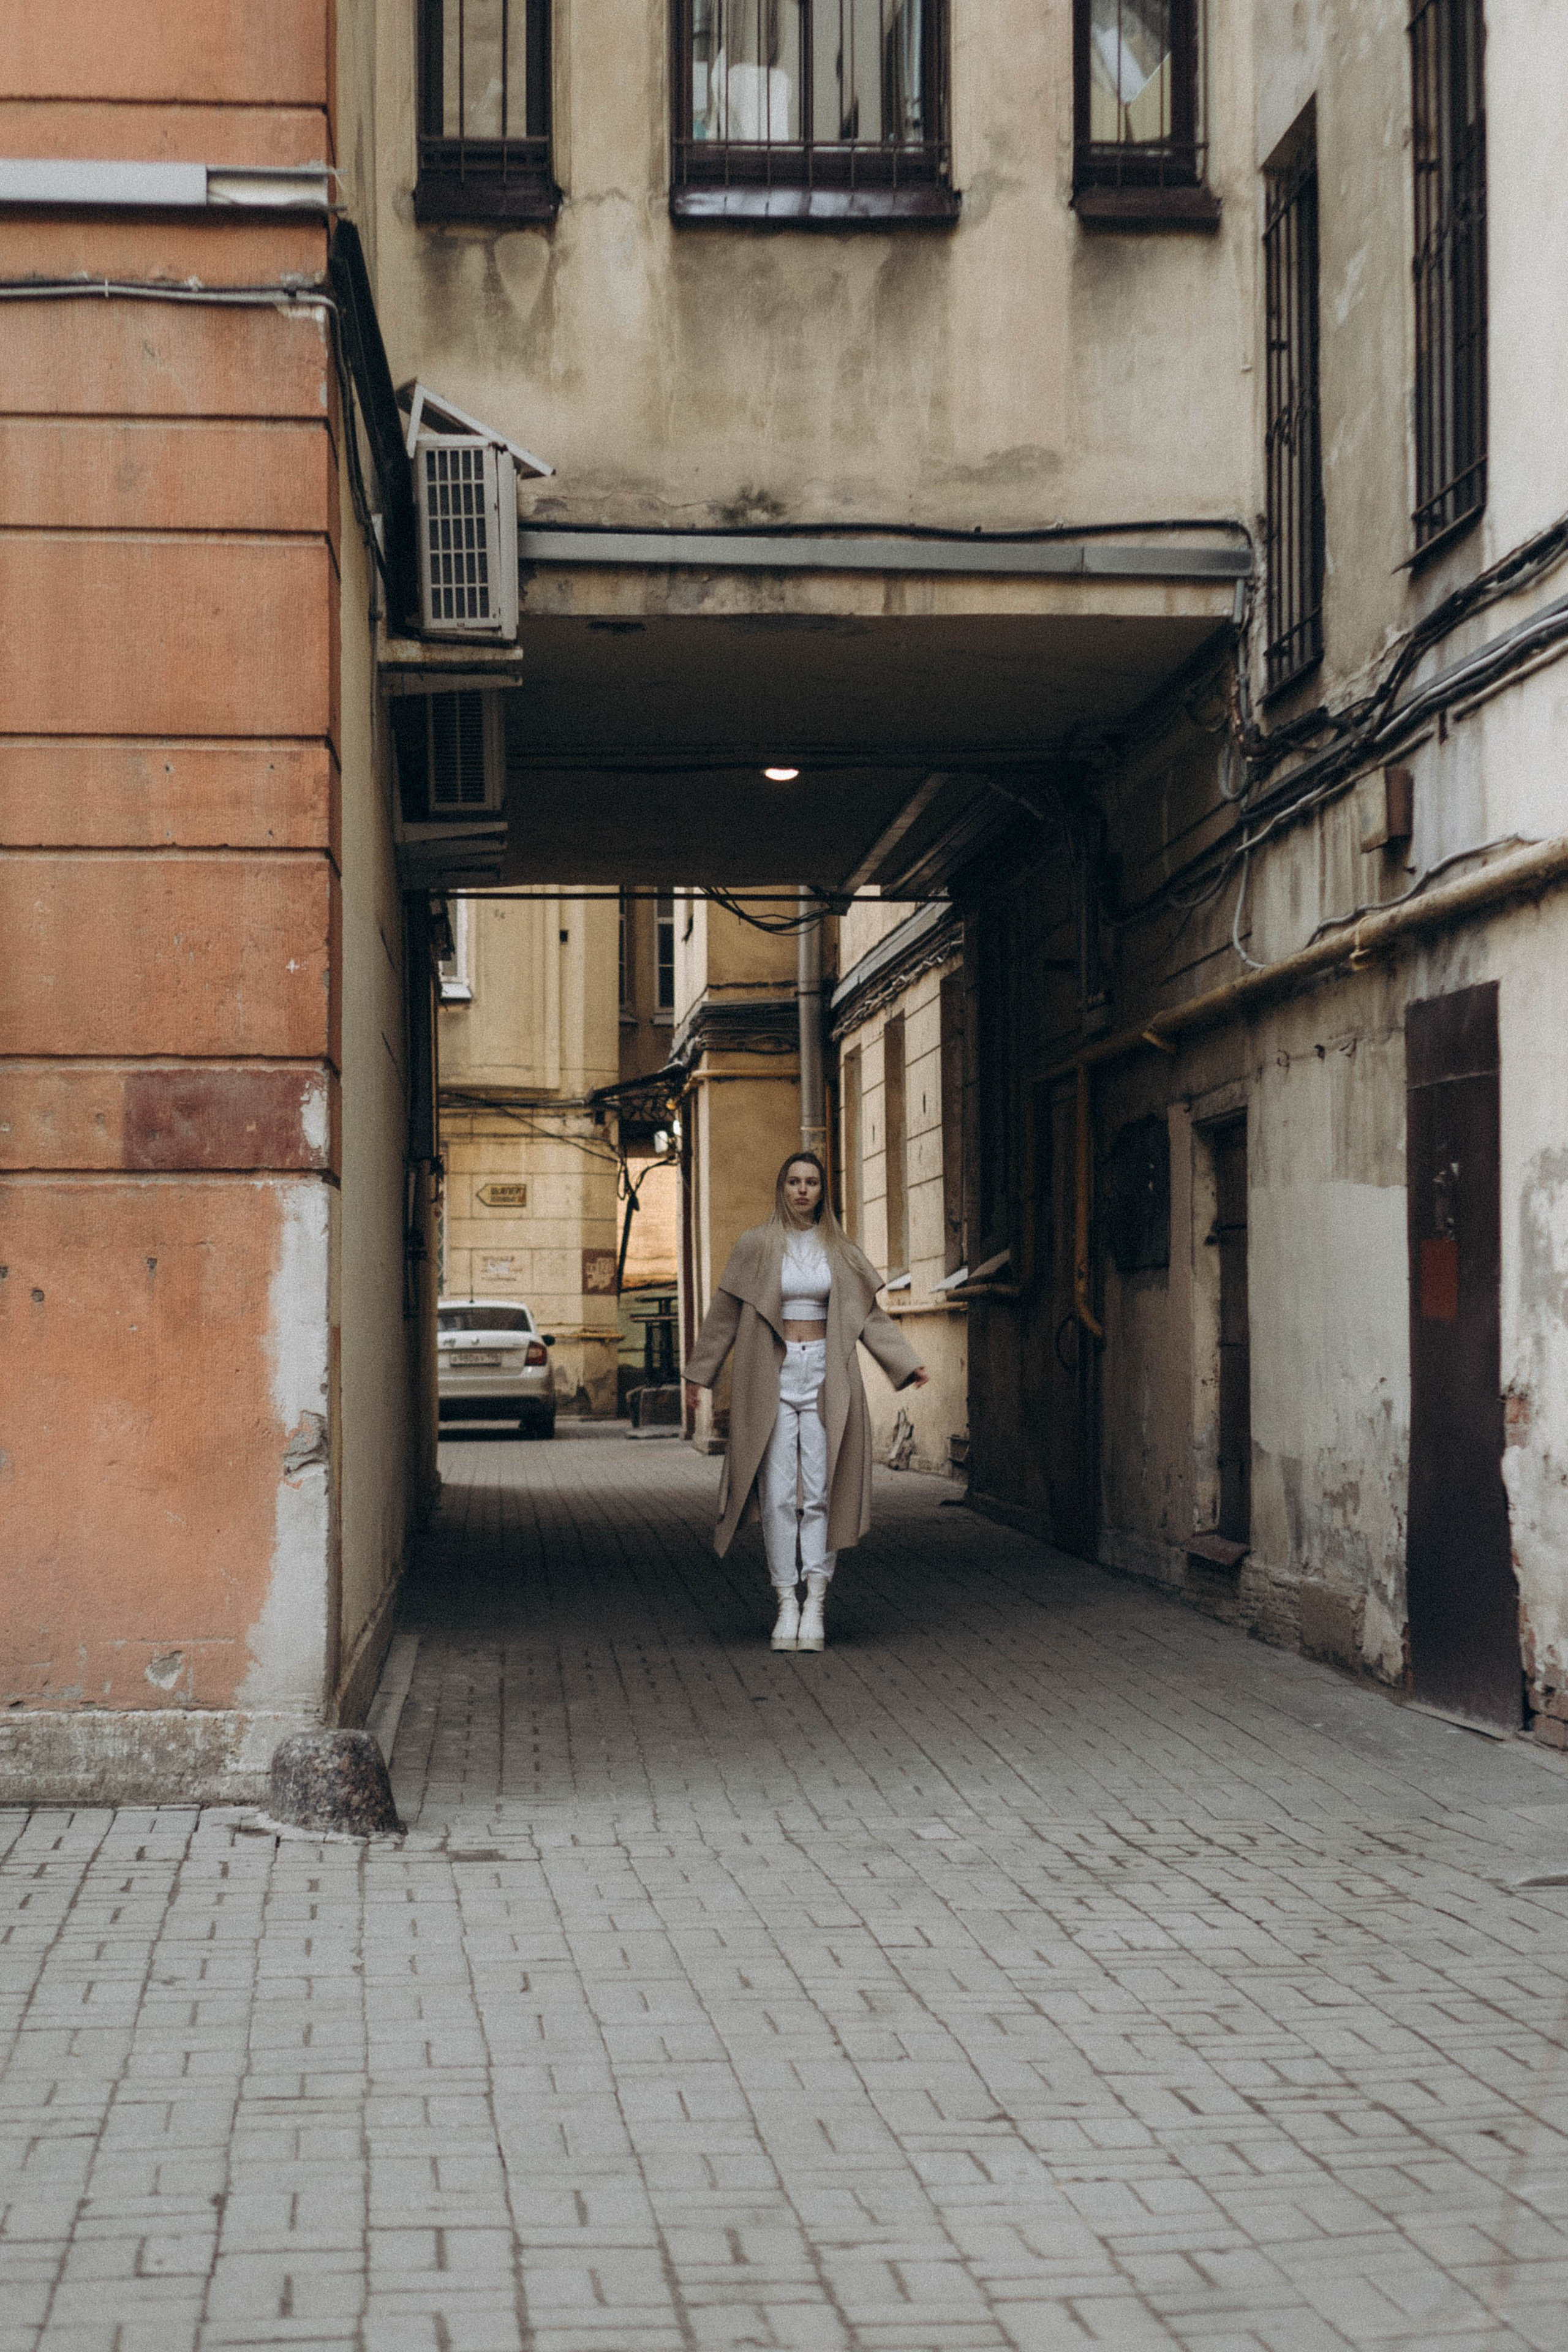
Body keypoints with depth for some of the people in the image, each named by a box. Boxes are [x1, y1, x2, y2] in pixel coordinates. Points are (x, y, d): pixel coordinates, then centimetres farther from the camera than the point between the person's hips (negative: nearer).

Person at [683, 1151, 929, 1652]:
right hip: (771, 1378, -1)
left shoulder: (838, 1249, 7)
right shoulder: (756, 1245, 1)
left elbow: (870, 1315, 11)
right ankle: (787, 1603, 1)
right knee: (779, 1494, -3)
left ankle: (815, 1604, -3)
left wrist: (908, 1365, 3)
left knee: (821, 1492, -4)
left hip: (825, 1376, 1)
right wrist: (698, 1373, 8)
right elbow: (724, 1313, 7)